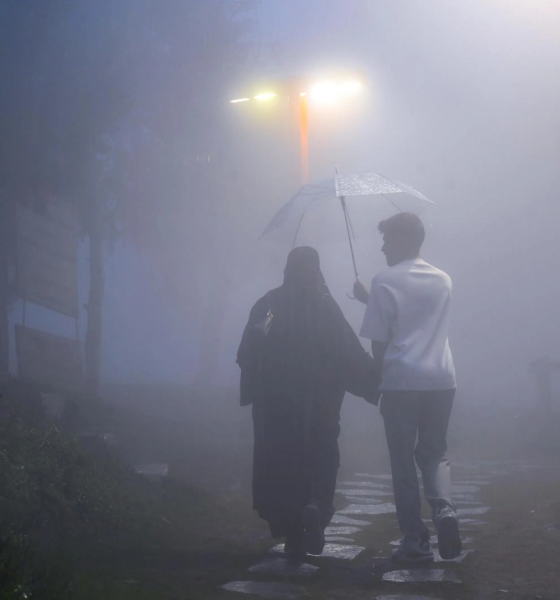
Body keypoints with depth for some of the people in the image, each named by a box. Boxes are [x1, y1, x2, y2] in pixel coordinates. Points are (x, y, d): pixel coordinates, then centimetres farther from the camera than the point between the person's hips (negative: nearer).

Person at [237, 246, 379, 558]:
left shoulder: (269, 304, -3)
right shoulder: (326, 305, -7)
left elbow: (248, 353, -9)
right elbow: (350, 353, -9)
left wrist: (254, 391, 0)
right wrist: (375, 379, 2)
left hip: (276, 400, 1)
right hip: (319, 399, -1)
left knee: (282, 462, 10)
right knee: (320, 459, 12)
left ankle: (293, 534, 9)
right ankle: (315, 508, -15)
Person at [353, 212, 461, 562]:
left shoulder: (385, 282, -5)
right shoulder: (443, 280, 11)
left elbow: (379, 341, -6)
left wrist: (380, 375, 9)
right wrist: (370, 298, 29)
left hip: (401, 382, -4)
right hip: (441, 380, 4)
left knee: (404, 462, 5)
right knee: (434, 453, 16)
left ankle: (416, 541, 4)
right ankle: (445, 508, -11)